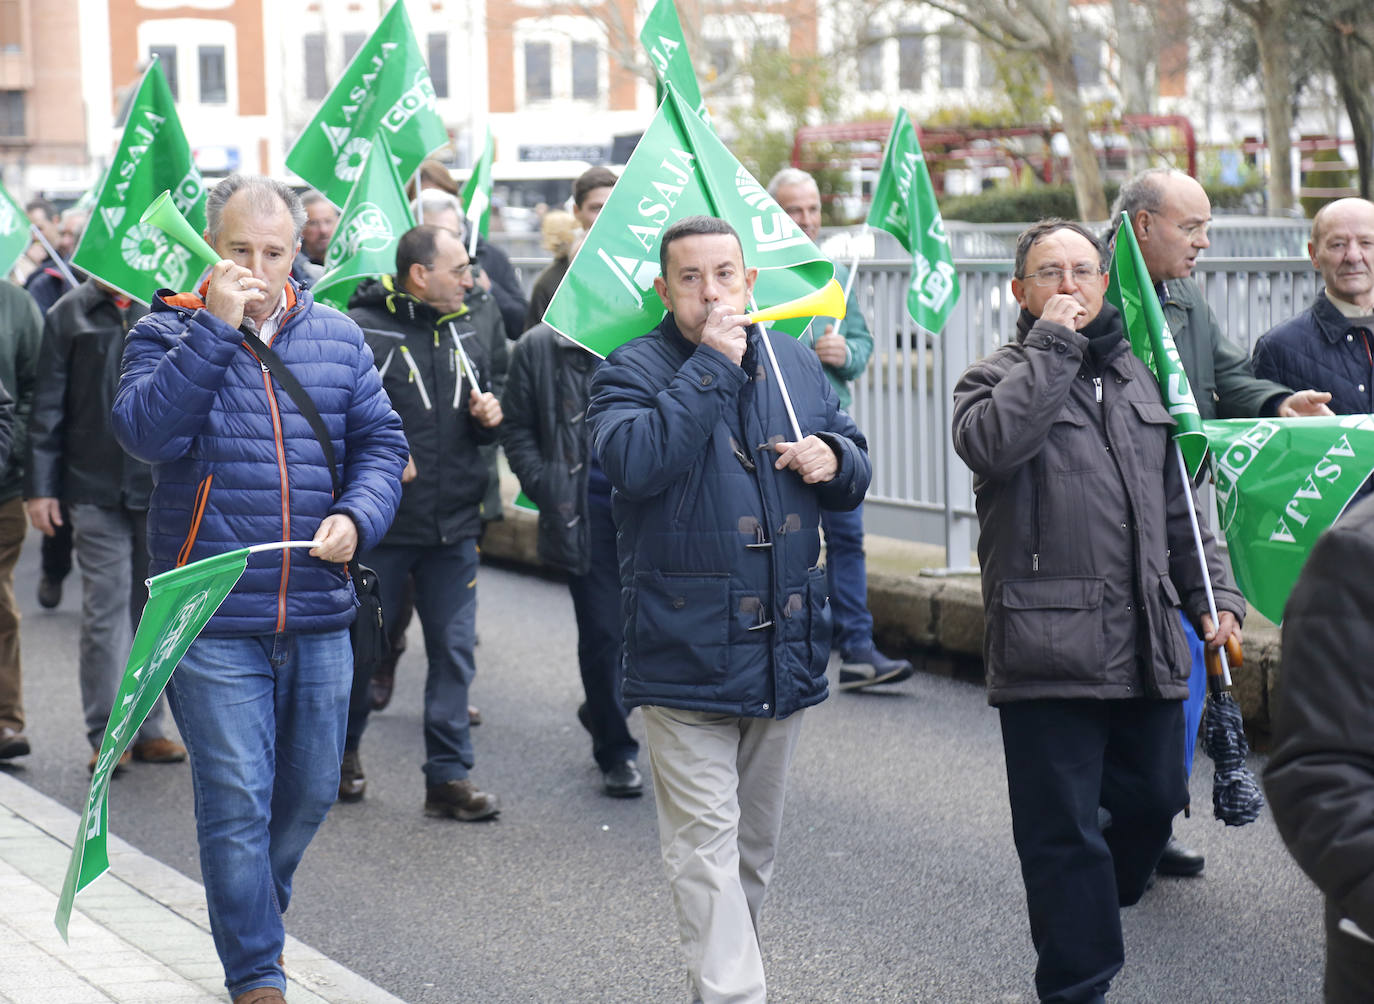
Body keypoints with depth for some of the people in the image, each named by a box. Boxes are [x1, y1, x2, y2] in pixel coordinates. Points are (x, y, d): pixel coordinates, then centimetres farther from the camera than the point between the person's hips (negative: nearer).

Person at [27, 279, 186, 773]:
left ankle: (147, 727, 17)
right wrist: (40, 487, 0)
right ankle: (107, 735, 5)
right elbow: (48, 406, 5)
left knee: (156, 608, 8)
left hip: (163, 488, 1)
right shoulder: (69, 314, 4)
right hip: (96, 490, -1)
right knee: (104, 611, -1)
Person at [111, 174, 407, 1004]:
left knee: (311, 792, 14)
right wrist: (215, 327, -22)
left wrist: (356, 516, -8)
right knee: (237, 801, -3)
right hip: (213, 619, -4)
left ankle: (253, 909, 41)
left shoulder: (337, 338, 9)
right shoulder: (168, 333, -1)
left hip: (318, 618, 4)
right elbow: (146, 430, -18)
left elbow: (381, 442, 11)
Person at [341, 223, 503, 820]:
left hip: (453, 524, 5)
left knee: (454, 649, 3)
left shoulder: (468, 329, 9)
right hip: (379, 522, -4)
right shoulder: (359, 331, -10)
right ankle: (344, 749, 31)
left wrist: (489, 417, -1)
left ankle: (448, 777, 9)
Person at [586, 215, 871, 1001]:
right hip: (687, 654, -6)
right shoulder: (633, 371, -6)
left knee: (757, 842, 18)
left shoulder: (795, 363, 11)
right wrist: (711, 365, -22)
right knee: (707, 846, -7)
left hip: (786, 645, 6)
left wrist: (832, 459, -4)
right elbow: (635, 461, -25)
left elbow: (857, 471, 20)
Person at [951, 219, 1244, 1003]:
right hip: (1049, 646, -6)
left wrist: (1213, 594, 14)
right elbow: (989, 443, -24)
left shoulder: (1137, 378, 18)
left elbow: (1176, 504, 23)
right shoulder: (1000, 376, 1)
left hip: (1146, 645, 6)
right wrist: (1052, 342, -17)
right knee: (1064, 831, -1)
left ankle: (1095, 908, 40)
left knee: (1155, 797, 14)